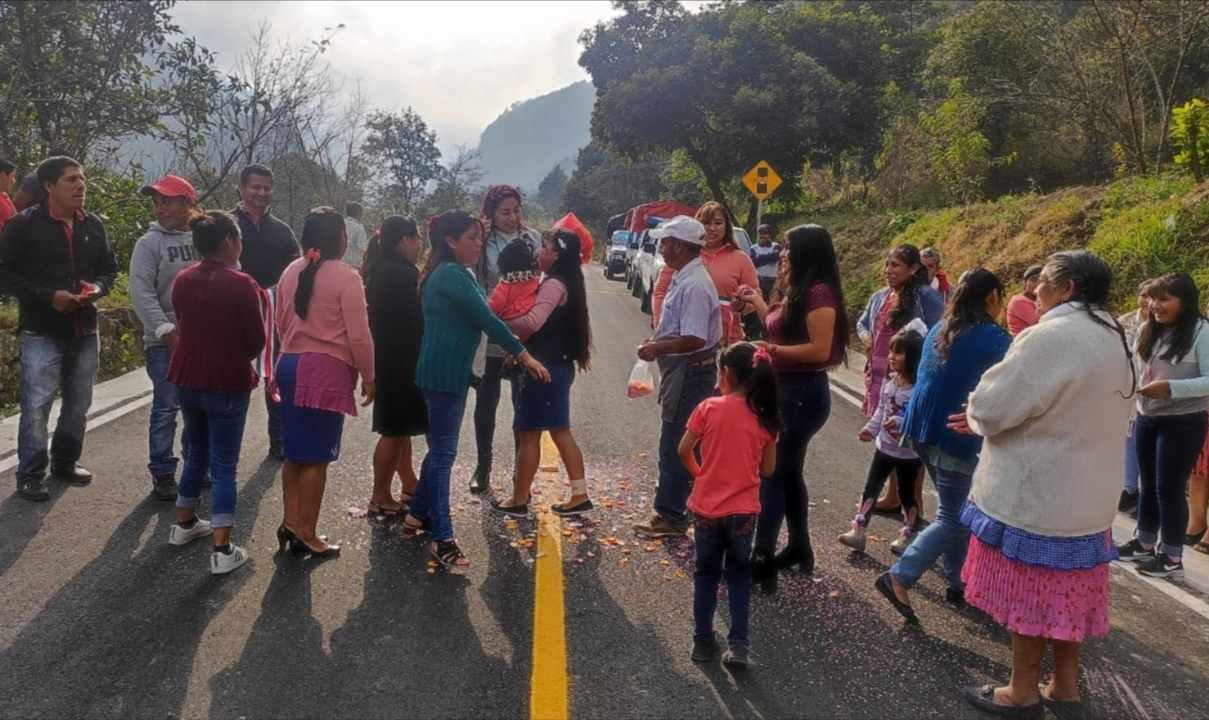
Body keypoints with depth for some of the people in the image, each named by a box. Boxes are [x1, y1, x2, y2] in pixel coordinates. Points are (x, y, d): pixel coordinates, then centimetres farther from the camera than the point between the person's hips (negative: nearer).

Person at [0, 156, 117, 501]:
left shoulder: (93, 225, 7)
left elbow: (109, 268, 15)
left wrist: (98, 287, -7)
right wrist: (48, 296, -19)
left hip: (85, 330, 5)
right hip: (41, 333, -5)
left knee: (78, 403, 14)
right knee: (36, 405, -4)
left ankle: (65, 462, 32)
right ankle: (30, 474, 10)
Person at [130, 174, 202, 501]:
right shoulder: (150, 242, -3)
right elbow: (142, 292, -10)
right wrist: (167, 332, -17)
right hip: (165, 341, -4)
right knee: (166, 408, -1)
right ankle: (162, 474, 10)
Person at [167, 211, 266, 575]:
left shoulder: (182, 281, 3)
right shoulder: (242, 285, -16)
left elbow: (184, 326, 15)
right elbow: (256, 343, -10)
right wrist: (261, 301, 2)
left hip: (187, 379, 6)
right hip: (227, 384, -6)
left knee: (196, 453, 24)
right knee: (224, 465, -1)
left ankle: (184, 523, 38)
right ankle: (222, 550, -2)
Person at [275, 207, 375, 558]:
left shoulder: (291, 272, 7)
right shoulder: (346, 277, -13)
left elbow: (281, 323, 16)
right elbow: (358, 336, -13)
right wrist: (369, 377, -2)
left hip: (290, 364, 7)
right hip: (327, 370, -7)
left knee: (295, 450, 16)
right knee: (316, 456, 1)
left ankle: (291, 522, 22)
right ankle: (306, 534, 7)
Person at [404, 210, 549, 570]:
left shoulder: (447, 273, 15)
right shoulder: (453, 275, -16)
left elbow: (477, 318, 18)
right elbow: (486, 319, -21)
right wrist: (524, 355, -19)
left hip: (448, 370, 10)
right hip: (445, 372, -10)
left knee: (440, 448, 18)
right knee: (443, 452, -7)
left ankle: (417, 516, 30)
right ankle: (442, 539, -3)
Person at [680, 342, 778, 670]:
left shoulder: (709, 408, -11)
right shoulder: (765, 417, -5)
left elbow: (684, 451, -7)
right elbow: (768, 469, 1)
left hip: (706, 508, -1)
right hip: (743, 510, 1)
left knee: (706, 574, 16)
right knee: (739, 575, 17)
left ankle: (703, 641, 23)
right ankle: (738, 644, 13)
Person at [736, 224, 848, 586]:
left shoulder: (819, 292, -19)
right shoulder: (799, 291, 11)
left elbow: (820, 350, -23)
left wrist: (772, 350, -20)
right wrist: (758, 304, 11)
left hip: (803, 394, -10)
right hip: (786, 390, 10)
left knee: (772, 473, -7)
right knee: (788, 471, 17)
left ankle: (762, 561, -2)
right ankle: (799, 548, 31)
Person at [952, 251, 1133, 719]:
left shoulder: (1052, 337, -23)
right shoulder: (1110, 338, 9)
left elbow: (992, 407, -20)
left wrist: (976, 414, 4)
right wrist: (984, 421, 13)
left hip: (1036, 495, -9)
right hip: (1081, 495, 9)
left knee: (1030, 595, 5)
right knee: (1064, 593, 18)